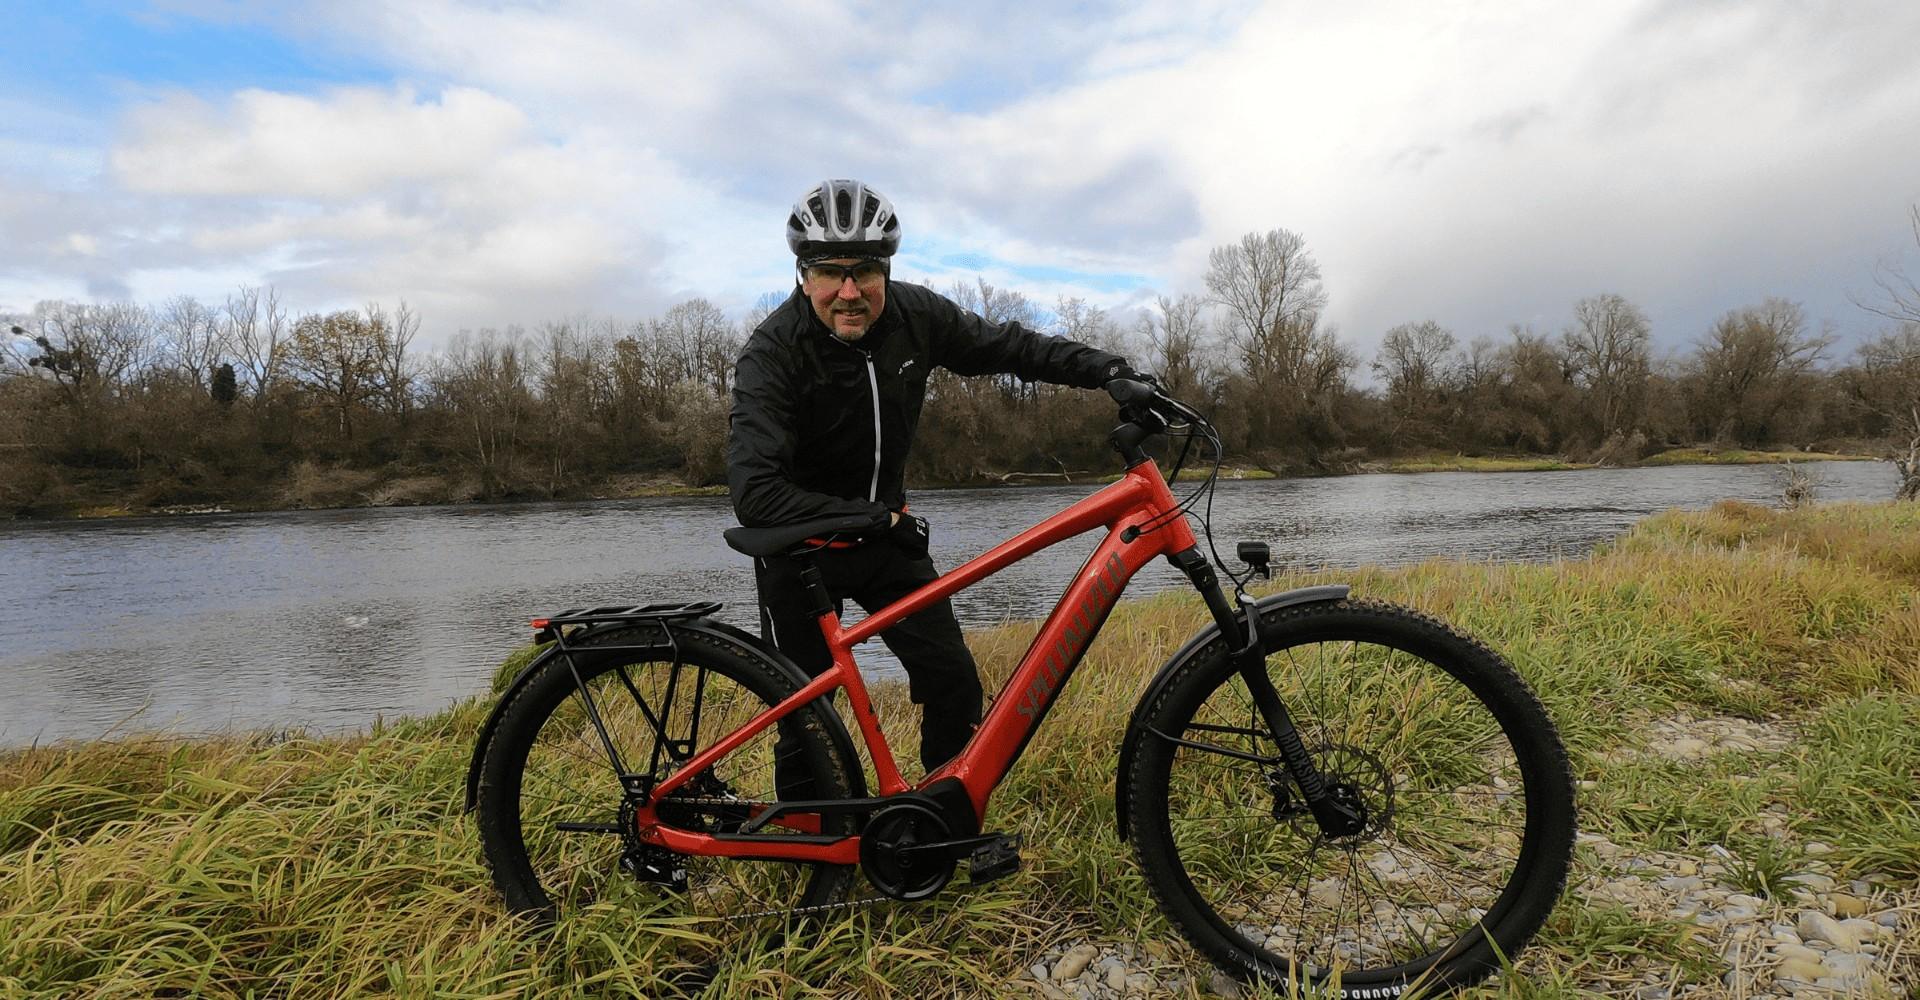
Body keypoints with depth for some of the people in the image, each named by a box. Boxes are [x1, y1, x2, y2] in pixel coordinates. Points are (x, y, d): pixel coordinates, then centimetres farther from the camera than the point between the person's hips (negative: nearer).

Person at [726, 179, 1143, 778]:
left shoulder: (914, 314, -11)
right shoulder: (773, 353, -26)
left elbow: (1006, 346, 3)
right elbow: (756, 493, -36)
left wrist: (1106, 370, -7)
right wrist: (881, 519, -36)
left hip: (886, 531, 4)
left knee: (956, 686, 1)